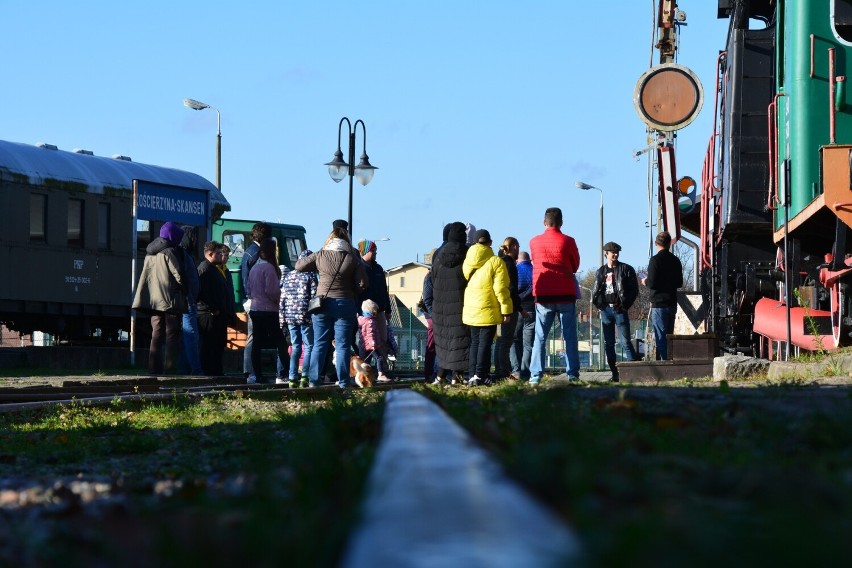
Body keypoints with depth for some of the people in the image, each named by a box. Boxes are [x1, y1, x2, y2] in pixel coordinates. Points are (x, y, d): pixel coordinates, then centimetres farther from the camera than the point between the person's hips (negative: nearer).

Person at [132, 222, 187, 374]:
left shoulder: (150, 253, 14)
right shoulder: (169, 252, -9)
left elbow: (145, 276, 16)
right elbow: (179, 275, -12)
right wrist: (184, 292, 3)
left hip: (154, 301, 7)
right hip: (171, 301, -7)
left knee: (156, 335, 10)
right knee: (172, 335, -5)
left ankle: (154, 368, 7)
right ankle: (170, 368, -13)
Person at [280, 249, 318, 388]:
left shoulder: (287, 275, 11)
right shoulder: (310, 275, -4)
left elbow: (282, 297, 10)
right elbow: (314, 296, -9)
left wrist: (282, 316, 13)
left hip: (290, 316, 5)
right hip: (305, 316, -5)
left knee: (295, 347, 11)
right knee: (309, 347, 2)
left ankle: (292, 378, 4)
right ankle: (304, 376, -9)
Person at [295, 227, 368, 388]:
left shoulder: (320, 256, 0)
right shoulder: (352, 259, -3)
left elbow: (298, 266, 10)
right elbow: (362, 284, -5)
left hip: (322, 303, 1)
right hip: (345, 304, -1)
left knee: (319, 344, 7)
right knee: (343, 345, 2)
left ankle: (314, 380, 5)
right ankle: (343, 382, 0)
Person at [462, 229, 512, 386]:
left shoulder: (466, 262, 6)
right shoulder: (496, 262, -10)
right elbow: (501, 289, -12)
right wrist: (506, 310, -7)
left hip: (470, 311, 5)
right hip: (489, 312, -5)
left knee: (475, 342, 13)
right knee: (485, 343, -2)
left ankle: (473, 375, 9)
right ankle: (480, 375, -7)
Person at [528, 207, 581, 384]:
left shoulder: (534, 242, 1)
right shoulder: (568, 241, -4)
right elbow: (575, 265, 9)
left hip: (543, 295, 1)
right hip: (566, 295, -1)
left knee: (540, 337, 4)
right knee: (570, 337, 5)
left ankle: (535, 374, -4)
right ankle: (573, 373, 2)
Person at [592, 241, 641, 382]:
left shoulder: (626, 269, 2)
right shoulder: (601, 272, 13)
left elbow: (634, 290, -1)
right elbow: (595, 291, 16)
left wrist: (624, 305, -8)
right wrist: (598, 303, 1)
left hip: (619, 309, -4)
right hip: (606, 309, 4)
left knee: (625, 341, -12)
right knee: (608, 343, 4)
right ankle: (614, 373, 9)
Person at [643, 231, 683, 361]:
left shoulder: (655, 260, -12)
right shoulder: (675, 260, 8)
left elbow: (652, 284, -16)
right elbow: (679, 283, 15)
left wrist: (645, 281, 4)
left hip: (659, 304, -7)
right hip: (672, 304, 7)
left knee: (661, 337, -6)